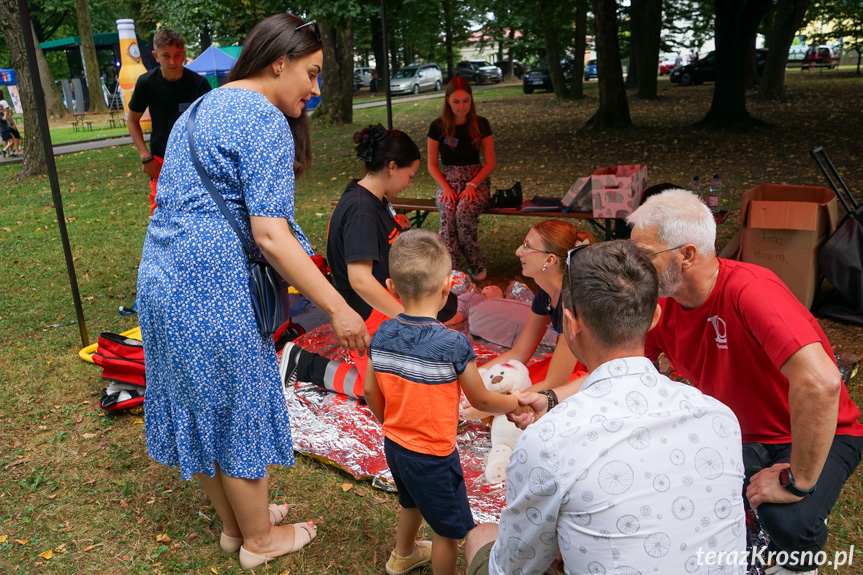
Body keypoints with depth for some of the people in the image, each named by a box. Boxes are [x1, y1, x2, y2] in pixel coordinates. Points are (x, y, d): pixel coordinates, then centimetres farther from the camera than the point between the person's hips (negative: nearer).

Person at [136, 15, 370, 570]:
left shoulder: (203, 107, 17)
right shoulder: (266, 121, -14)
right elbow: (270, 235, -22)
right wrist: (339, 308, -21)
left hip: (161, 277, 10)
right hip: (213, 290, -9)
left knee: (201, 408, 19)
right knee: (238, 409, 7)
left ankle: (234, 523, 39)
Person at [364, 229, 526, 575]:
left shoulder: (382, 336, -11)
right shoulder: (454, 345, -28)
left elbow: (371, 393, 1)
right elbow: (481, 401, -14)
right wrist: (517, 401, 6)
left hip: (394, 445, 7)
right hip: (433, 456, -7)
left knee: (411, 502, 34)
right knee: (449, 528, 16)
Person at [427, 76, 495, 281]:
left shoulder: (481, 125, 2)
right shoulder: (438, 127, 2)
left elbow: (490, 162, 2)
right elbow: (432, 164, 6)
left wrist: (472, 185, -13)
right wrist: (445, 187, -11)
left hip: (476, 181, -1)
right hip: (448, 181, 1)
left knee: (464, 212, -34)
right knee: (447, 212, -33)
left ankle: (477, 265, -16)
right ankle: (450, 270, -34)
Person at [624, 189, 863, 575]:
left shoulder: (750, 290, -32)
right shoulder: (662, 306, -10)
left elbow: (820, 382, -41)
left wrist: (798, 482, -32)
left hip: (817, 437, -6)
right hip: (742, 437, 6)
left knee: (787, 521, -32)